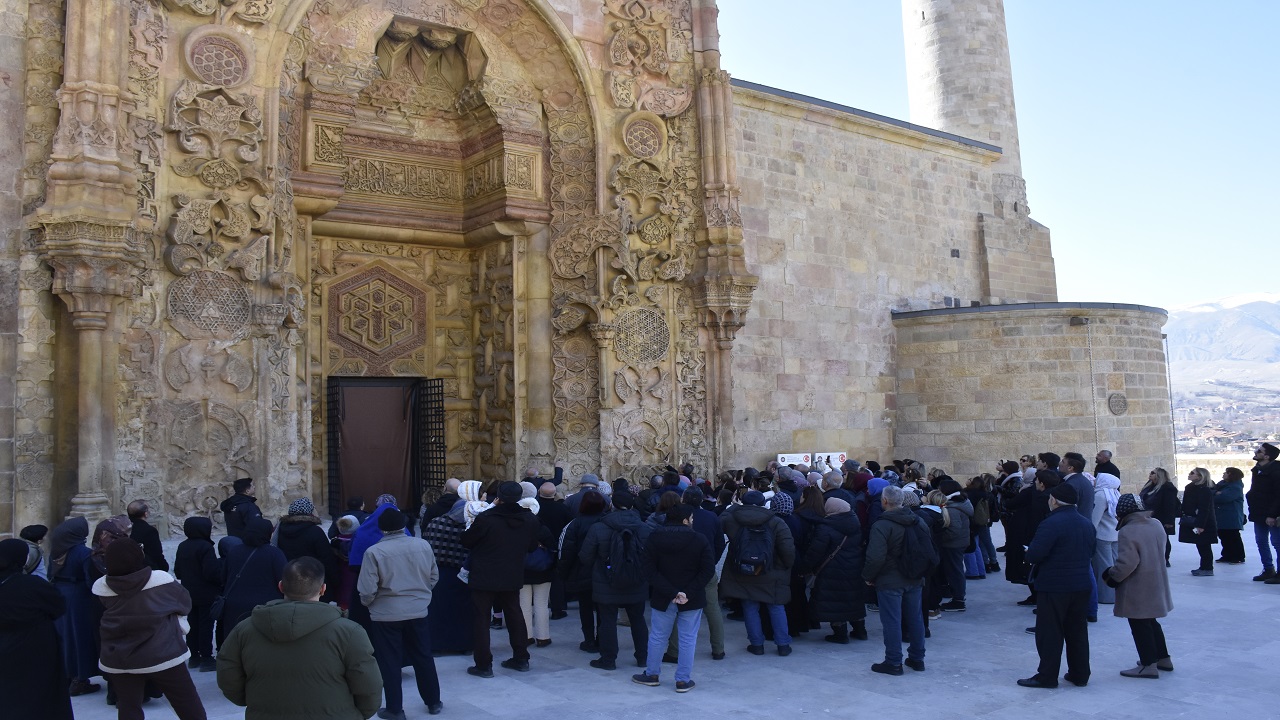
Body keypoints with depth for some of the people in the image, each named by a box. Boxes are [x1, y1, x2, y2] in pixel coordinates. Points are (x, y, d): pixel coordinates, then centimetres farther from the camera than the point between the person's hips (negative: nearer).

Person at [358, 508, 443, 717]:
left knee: (389, 662, 10)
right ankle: (433, 702, 29)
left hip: (386, 614, -3)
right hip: (418, 611, 4)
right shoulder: (423, 545, -5)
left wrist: (368, 603, 7)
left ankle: (395, 709, 17)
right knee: (423, 657, 17)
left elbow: (367, 590, -14)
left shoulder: (374, 552, -15)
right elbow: (434, 577, 5)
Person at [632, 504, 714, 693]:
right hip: (692, 599, -2)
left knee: (657, 637, 15)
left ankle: (652, 674, 28)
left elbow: (650, 571, -8)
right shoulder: (699, 540, -8)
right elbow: (708, 571, -12)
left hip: (662, 598, 2)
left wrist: (671, 593, -12)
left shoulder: (653, 539, -4)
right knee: (687, 639, 8)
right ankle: (683, 680, 11)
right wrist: (689, 593, -13)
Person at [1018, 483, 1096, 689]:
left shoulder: (1052, 523, -18)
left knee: (1050, 633, 1)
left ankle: (1047, 676, 6)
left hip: (1054, 586, -7)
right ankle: (1080, 674, 22)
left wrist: (1027, 553, -2)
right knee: (1077, 631, 15)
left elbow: (1034, 554, -23)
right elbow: (1090, 552, 18)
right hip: (1082, 585, 8)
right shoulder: (1087, 523, 8)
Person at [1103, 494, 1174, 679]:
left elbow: (1127, 563, -26)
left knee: (1139, 625, 3)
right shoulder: (1156, 524, 1)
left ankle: (1149, 665, 8)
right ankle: (1163, 658, 32)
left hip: (1137, 589, -9)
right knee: (1151, 622, 23)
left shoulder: (1128, 532, -24)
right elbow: (1162, 547, 15)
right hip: (1156, 585, 9)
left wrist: (1112, 575, -10)